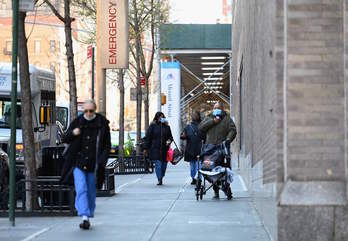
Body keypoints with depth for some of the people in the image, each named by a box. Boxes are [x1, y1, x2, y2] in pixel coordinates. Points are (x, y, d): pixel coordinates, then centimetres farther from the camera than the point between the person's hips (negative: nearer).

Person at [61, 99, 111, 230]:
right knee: (81, 190, -13)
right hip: (78, 163, 0)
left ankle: (88, 218, 18)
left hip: (93, 165, 0)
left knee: (91, 193, 7)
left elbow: (107, 145, 4)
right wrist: (72, 133, -12)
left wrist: (102, 161, -9)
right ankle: (85, 217, -20)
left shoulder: (102, 123, 2)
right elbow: (65, 139, 11)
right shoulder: (77, 122, 4)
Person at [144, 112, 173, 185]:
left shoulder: (166, 127, 11)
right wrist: (146, 148, -1)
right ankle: (159, 180, -13)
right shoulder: (153, 126, 2)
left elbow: (170, 136, 21)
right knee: (158, 164, -12)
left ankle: (161, 178, 20)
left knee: (164, 164, 5)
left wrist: (169, 140, -4)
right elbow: (148, 137, 3)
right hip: (155, 148, -3)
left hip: (164, 149, 3)